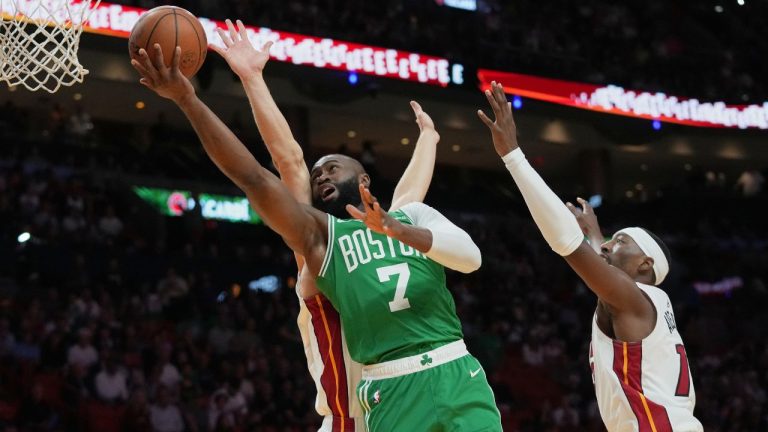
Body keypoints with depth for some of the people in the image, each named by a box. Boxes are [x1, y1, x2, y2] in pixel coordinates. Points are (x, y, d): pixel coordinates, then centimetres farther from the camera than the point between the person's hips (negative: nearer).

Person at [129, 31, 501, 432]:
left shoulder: (413, 214, 16)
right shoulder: (318, 233, 12)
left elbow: (471, 256, -3)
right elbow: (254, 178, 0)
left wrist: (397, 230, -18)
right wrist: (187, 100, -9)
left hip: (454, 377, 1)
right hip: (392, 395, -1)